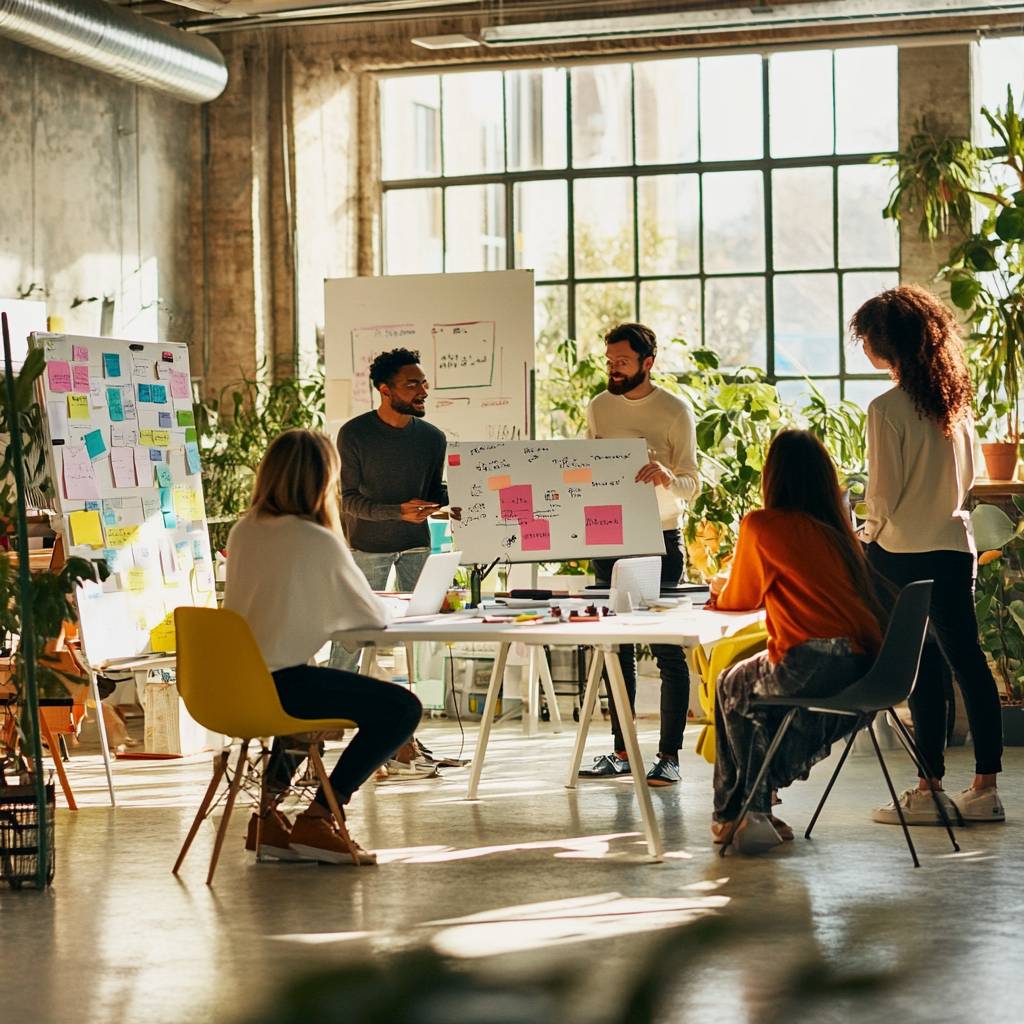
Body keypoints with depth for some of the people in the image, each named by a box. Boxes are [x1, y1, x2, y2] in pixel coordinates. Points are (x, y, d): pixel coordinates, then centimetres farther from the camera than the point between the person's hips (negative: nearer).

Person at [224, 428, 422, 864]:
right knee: (402, 709, -3)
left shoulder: (241, 532, 9)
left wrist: (328, 604, 27)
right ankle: (316, 820, -1)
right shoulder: (319, 541, -11)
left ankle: (271, 816, 31)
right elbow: (374, 616, -1)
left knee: (312, 690, 37)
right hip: (278, 684, -8)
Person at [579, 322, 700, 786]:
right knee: (616, 648, 8)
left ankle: (669, 755, -1)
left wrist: (666, 477, -30)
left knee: (668, 649, -4)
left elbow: (692, 485, -9)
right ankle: (621, 750, 15)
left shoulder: (675, 411, -6)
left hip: (659, 540, -5)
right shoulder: (598, 408, 8)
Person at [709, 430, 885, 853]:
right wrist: (732, 587, 43)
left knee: (732, 686, 24)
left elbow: (741, 600, 11)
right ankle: (755, 812, 34)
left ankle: (733, 813, 30)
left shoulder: (760, 525, -1)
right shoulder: (836, 528, 18)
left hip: (811, 667, -6)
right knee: (761, 679, 32)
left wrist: (720, 589, 35)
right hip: (864, 669, 6)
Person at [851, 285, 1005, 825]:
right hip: (955, 545, 6)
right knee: (966, 660, 7)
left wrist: (867, 536, 6)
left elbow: (883, 496, -11)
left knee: (922, 668, 0)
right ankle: (985, 785, 9)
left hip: (903, 552, -6)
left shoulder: (887, 409, -13)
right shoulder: (954, 400, 7)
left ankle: (930, 788, 5)